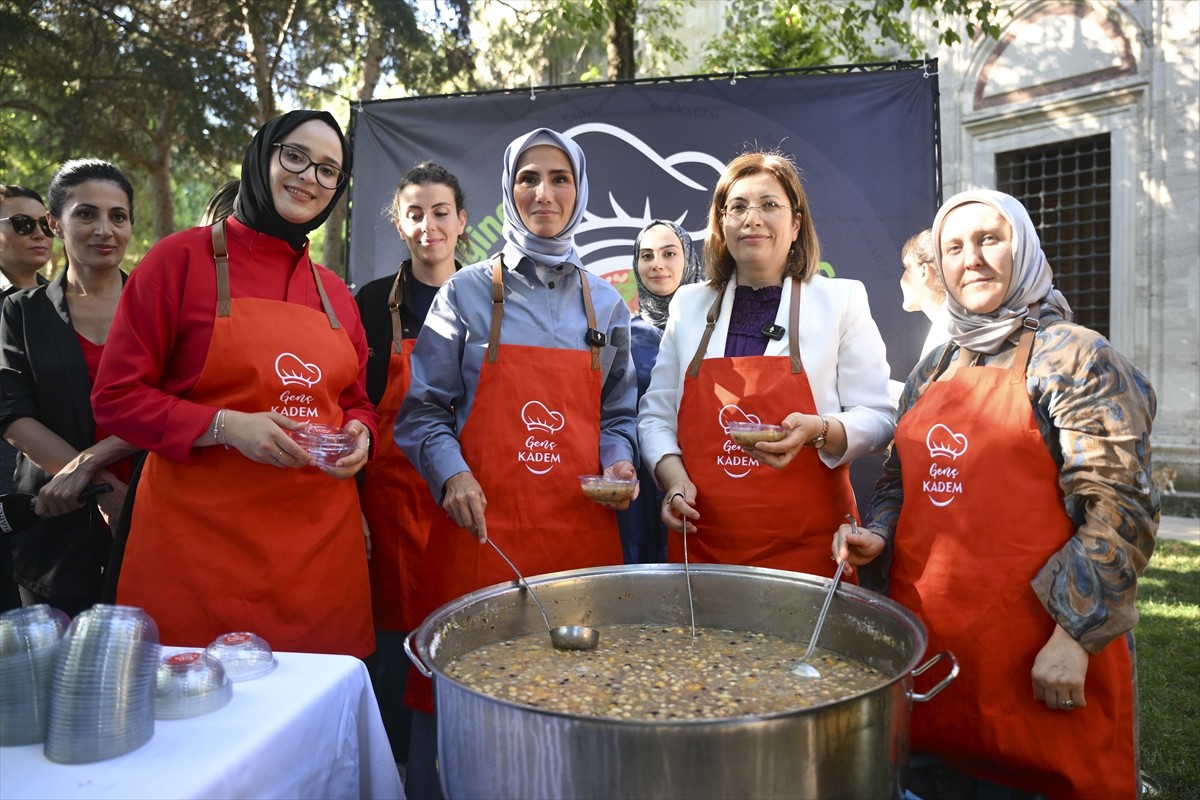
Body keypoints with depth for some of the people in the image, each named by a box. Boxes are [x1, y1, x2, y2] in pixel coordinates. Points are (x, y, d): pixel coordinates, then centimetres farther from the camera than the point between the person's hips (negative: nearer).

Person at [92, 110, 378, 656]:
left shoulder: (336, 294, 11)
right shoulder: (182, 258, -2)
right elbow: (116, 397, -3)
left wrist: (358, 435, -1)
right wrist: (225, 426, -16)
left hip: (319, 542, 4)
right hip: (202, 537, -4)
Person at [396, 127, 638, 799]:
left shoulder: (605, 304, 12)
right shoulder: (468, 293, 4)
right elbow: (424, 410, 3)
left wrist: (619, 462, -1)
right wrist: (451, 474, -13)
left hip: (581, 526, 3)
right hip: (482, 526, -2)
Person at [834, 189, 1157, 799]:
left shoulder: (1073, 357, -8)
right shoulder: (932, 373, 10)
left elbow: (1118, 507, -14)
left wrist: (1074, 638, -18)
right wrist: (877, 536, -1)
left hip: (1035, 653, -5)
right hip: (929, 638, 6)